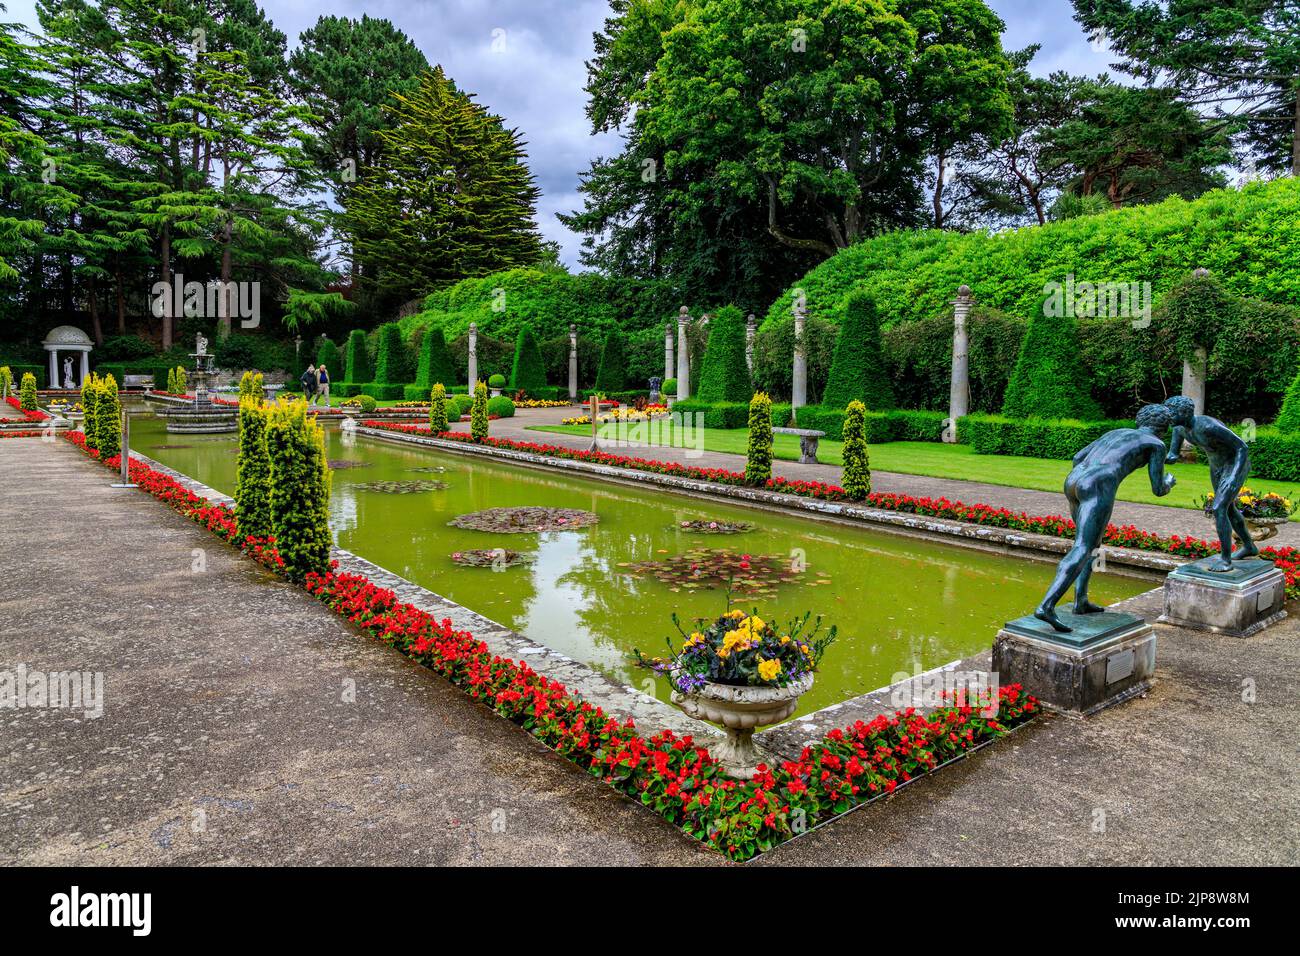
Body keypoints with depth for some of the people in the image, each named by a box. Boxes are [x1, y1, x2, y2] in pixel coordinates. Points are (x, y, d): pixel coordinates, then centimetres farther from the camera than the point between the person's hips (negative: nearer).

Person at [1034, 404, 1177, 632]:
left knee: (1092, 542, 26)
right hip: (1098, 490, -8)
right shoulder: (1156, 445, 15)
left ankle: (1080, 601, 21)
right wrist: (1169, 483, 39)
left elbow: (1077, 458, 30)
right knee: (1082, 550, -16)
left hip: (1073, 482, 8)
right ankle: (1046, 607, -31)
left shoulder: (1115, 432, 33)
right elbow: (1158, 489, 15)